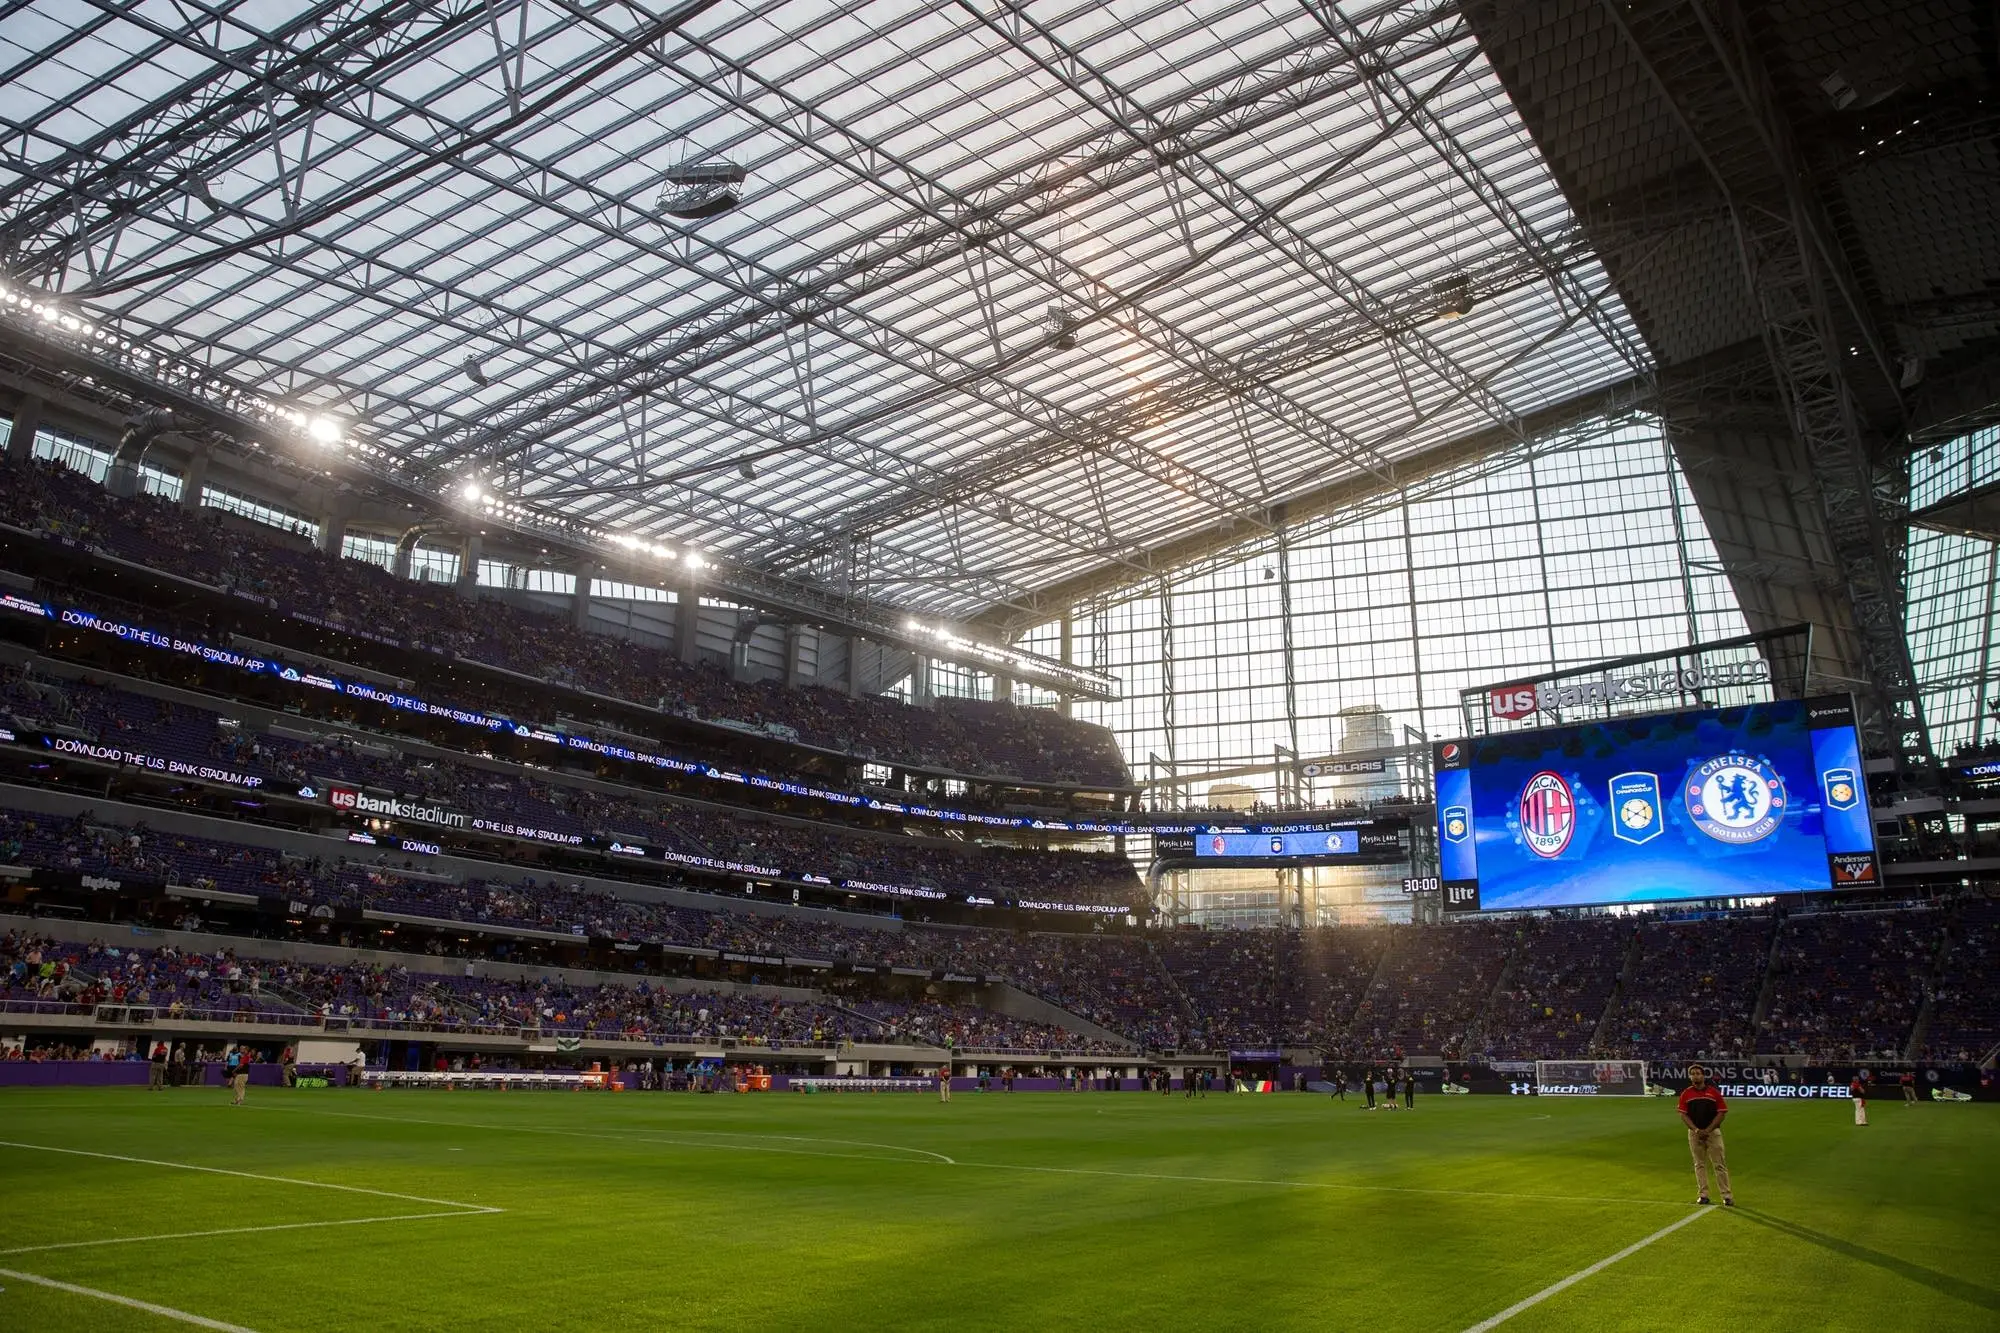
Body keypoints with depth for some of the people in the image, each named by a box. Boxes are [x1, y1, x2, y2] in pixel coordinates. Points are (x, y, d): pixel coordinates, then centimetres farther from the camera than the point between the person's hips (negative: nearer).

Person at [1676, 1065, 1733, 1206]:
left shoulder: (1714, 1092, -2)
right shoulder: (1686, 1093, 3)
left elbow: (1721, 1113, -3)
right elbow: (1683, 1115, 2)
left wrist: (1708, 1130, -11)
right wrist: (1696, 1130, -11)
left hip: (1713, 1132, -2)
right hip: (1694, 1133, 2)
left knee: (1719, 1164, -2)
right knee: (1700, 1165, 7)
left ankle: (1726, 1195, 0)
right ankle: (1703, 1194, 12)